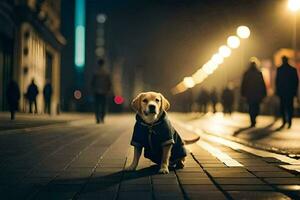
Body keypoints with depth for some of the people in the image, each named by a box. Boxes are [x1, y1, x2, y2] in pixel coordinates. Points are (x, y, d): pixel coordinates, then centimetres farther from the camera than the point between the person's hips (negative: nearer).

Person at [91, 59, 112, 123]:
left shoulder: (96, 73, -5)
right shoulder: (107, 73, 0)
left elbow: (92, 82, -3)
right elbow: (109, 83, 2)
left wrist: (93, 89, 10)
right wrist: (108, 90, 12)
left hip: (97, 92, -1)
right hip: (104, 92, 1)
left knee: (97, 106, 3)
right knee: (103, 105, 8)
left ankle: (98, 119, -3)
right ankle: (102, 118, 1)